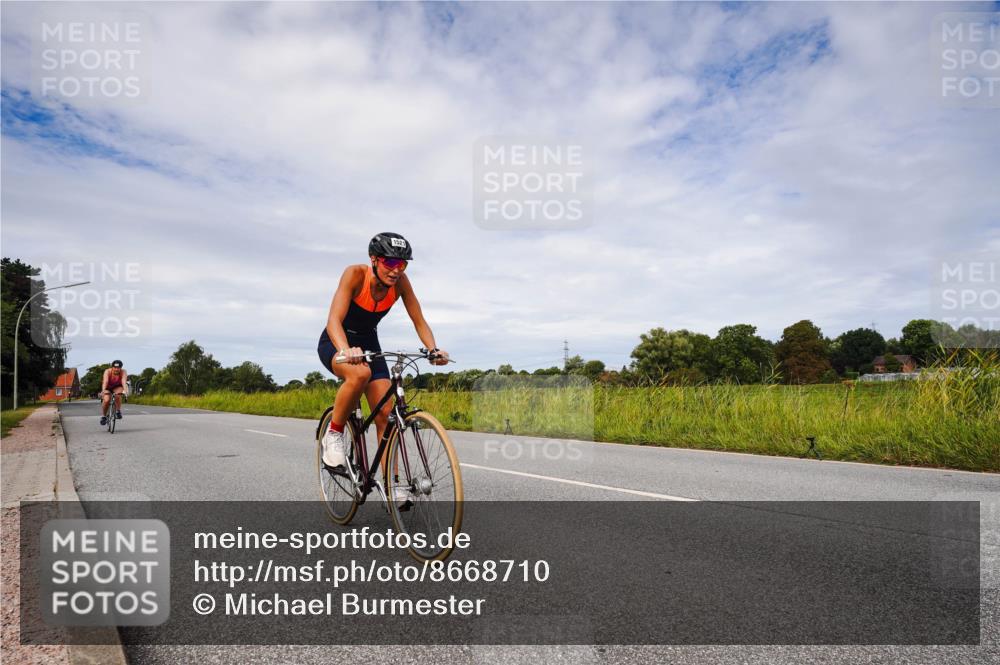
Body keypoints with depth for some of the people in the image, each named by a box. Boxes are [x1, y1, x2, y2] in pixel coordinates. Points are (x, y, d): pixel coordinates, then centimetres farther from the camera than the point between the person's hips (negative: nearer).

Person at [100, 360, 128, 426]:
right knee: (106, 400, -25)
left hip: (117, 387, 0)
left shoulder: (123, 372, -25)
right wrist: (103, 390, -56)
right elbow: (105, 381, -40)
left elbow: (124, 381, -39)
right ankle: (103, 416, -1)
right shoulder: (107, 371, -26)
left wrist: (125, 390, -57)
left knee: (118, 394, -34)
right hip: (108, 388, 0)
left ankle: (118, 411, -15)